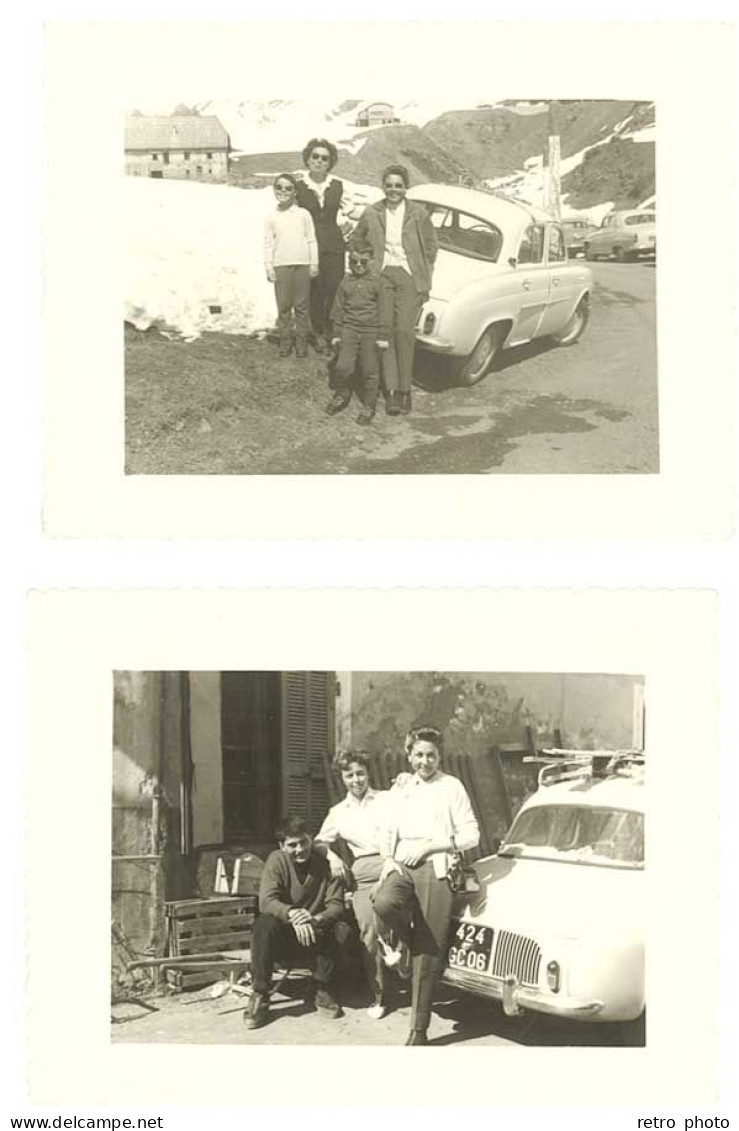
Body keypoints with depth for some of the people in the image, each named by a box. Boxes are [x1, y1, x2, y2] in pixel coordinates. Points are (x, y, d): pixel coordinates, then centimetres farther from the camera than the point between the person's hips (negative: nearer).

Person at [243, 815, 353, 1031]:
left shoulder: (325, 863, -5)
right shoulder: (277, 861, -8)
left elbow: (336, 905, -12)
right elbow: (266, 901, -21)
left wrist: (316, 920, -34)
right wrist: (291, 914, -41)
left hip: (315, 937, 1)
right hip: (283, 936, -1)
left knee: (342, 930, -26)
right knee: (264, 924, -33)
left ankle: (321, 990, -10)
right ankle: (260, 996, -25)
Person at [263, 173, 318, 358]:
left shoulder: (303, 214, 4)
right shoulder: (271, 217, 5)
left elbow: (311, 240, 6)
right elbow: (268, 244, 6)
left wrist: (314, 263, 2)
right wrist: (269, 267, 0)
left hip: (302, 264, 0)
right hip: (280, 266, 0)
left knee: (301, 306, 4)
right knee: (283, 307, 2)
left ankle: (301, 342, 11)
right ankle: (285, 342, 9)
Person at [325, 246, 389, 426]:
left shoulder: (376, 283, -2)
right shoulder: (345, 282, 6)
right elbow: (338, 309, 12)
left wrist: (383, 337, -3)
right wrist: (336, 333, 9)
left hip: (371, 330, -2)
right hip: (349, 328, 2)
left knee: (370, 370, 2)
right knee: (343, 367, -7)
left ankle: (369, 406, 15)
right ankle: (341, 395, 19)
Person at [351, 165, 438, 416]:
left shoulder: (418, 213, 1)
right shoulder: (371, 213, 4)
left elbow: (431, 247, 9)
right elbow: (355, 244, 15)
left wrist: (424, 279, 5)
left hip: (408, 275, -1)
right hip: (381, 275, 1)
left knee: (404, 330, -11)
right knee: (386, 330, -4)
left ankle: (405, 389, -1)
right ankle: (392, 390, -2)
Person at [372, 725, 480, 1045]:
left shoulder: (451, 787, 5)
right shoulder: (402, 792, 21)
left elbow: (470, 835, -1)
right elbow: (390, 835, 28)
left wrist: (428, 845, -9)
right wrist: (388, 859, 7)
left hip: (434, 869, -4)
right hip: (401, 867, 4)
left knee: (428, 952, -7)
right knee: (384, 903, -33)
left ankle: (419, 1030, 0)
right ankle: (407, 937, 1)